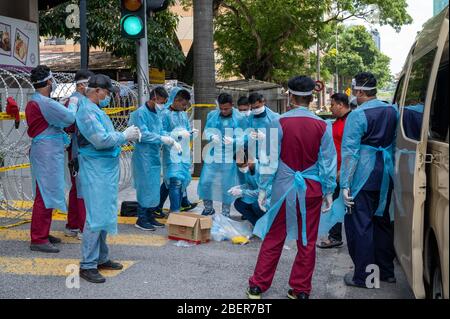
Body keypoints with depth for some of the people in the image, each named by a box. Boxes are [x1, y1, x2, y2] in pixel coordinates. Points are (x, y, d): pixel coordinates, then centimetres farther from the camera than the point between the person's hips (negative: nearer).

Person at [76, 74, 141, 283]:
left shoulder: (97, 110, 17)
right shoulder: (87, 111, -15)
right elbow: (101, 140, -23)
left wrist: (126, 137, 6)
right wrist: (124, 136, -10)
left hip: (107, 171, 10)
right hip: (95, 172, -10)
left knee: (105, 216, 16)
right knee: (96, 218, -8)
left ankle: (101, 258, 26)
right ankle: (87, 265, -1)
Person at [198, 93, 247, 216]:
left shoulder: (239, 119, -5)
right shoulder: (212, 115, 2)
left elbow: (243, 138, -5)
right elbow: (206, 131, 7)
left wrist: (232, 141, -25)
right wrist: (212, 137, -15)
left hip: (230, 158, -2)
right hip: (213, 155, 2)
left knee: (227, 185, 5)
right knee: (205, 182, 2)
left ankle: (225, 213, 22)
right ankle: (208, 208, 24)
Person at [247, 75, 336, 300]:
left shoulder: (280, 123, -9)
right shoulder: (322, 126, -5)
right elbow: (328, 162, -1)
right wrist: (328, 191, 8)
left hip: (284, 187, -1)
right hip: (311, 189, 1)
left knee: (273, 239, 10)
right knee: (307, 241, 11)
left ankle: (257, 286, 17)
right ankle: (300, 290, 20)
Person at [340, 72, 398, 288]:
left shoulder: (357, 115, -14)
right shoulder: (392, 111, 7)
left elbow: (350, 151, -16)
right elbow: (395, 144, 15)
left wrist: (345, 183, -14)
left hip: (363, 176, -7)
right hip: (385, 176, 7)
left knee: (359, 225, 2)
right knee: (383, 221, 17)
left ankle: (362, 276, 8)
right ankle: (386, 271, 28)